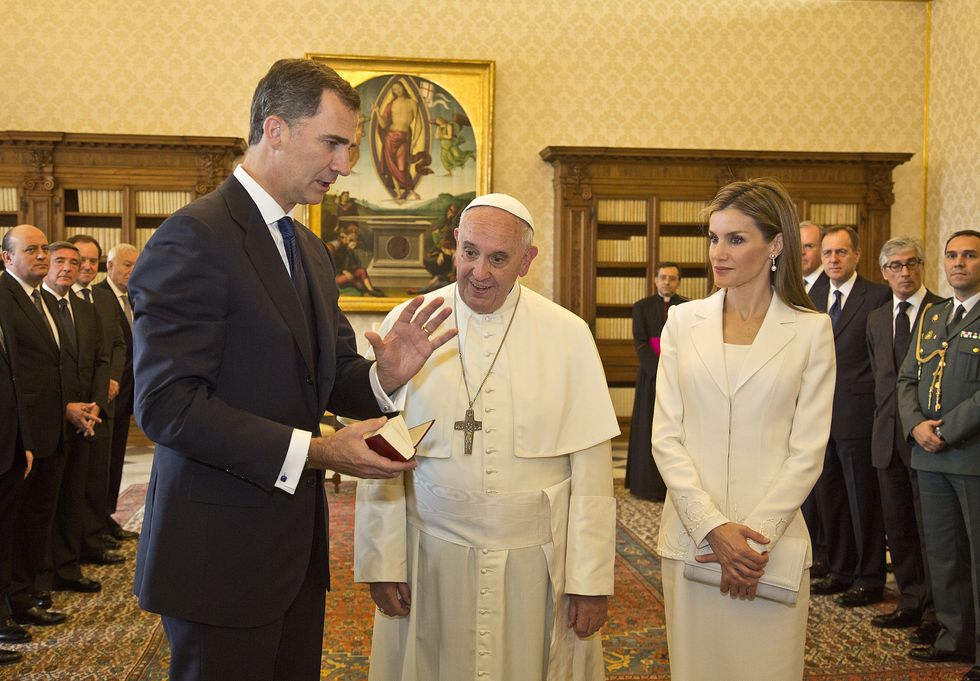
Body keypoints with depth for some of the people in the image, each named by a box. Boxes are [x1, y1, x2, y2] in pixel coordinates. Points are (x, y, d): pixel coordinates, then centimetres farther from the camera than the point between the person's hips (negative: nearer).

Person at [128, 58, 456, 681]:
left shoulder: (310, 249, 14)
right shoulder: (195, 237, -15)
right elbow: (166, 403, -22)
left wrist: (384, 377, -8)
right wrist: (313, 452, -24)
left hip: (297, 548, 8)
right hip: (221, 553, -8)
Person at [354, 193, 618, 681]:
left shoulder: (568, 335, -2)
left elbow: (590, 463, -4)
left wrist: (591, 578, -6)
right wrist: (383, 563, -3)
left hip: (538, 560, 0)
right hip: (433, 557, 0)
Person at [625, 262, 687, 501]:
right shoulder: (642, 307, 4)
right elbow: (640, 343, -4)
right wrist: (660, 370, -15)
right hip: (651, 378, 0)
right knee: (651, 431, 1)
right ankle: (651, 485, 6)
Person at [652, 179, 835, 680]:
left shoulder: (810, 330, 0)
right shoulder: (683, 322, 5)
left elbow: (807, 450, -2)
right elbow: (665, 436, 0)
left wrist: (758, 534, -11)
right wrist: (712, 528, -10)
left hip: (773, 540, -1)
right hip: (690, 538, 2)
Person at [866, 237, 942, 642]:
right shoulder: (876, 319, 14)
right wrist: (886, 418, 13)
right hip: (888, 438, 6)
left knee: (931, 527, -1)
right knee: (897, 527, 11)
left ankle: (936, 612, 9)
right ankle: (911, 602, 23)